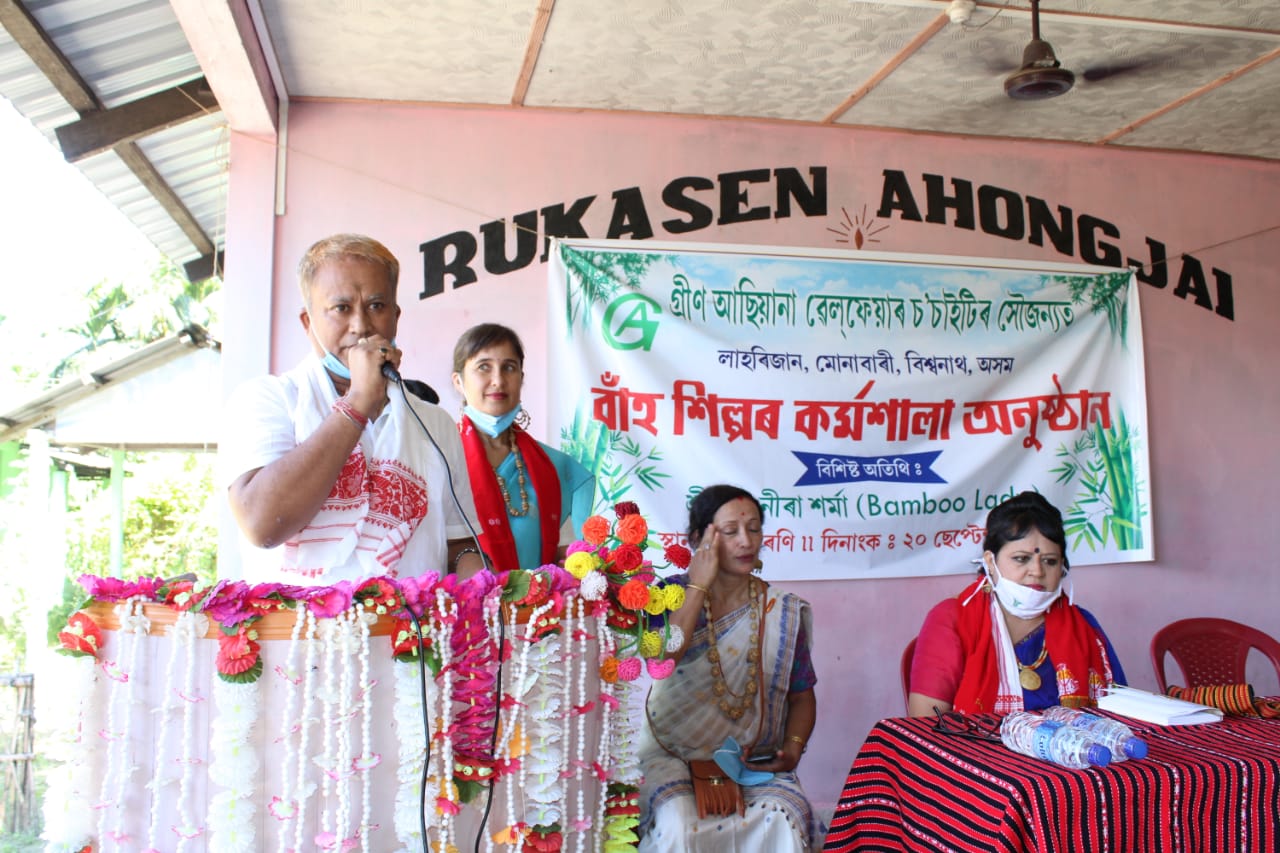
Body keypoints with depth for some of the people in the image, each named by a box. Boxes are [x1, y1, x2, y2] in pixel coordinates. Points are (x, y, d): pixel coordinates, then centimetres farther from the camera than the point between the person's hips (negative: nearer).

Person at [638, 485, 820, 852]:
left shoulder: (784, 612, 4)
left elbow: (801, 696, 12)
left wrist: (792, 748, -7)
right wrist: (699, 586, -15)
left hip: (755, 765, 2)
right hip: (673, 757, -2)